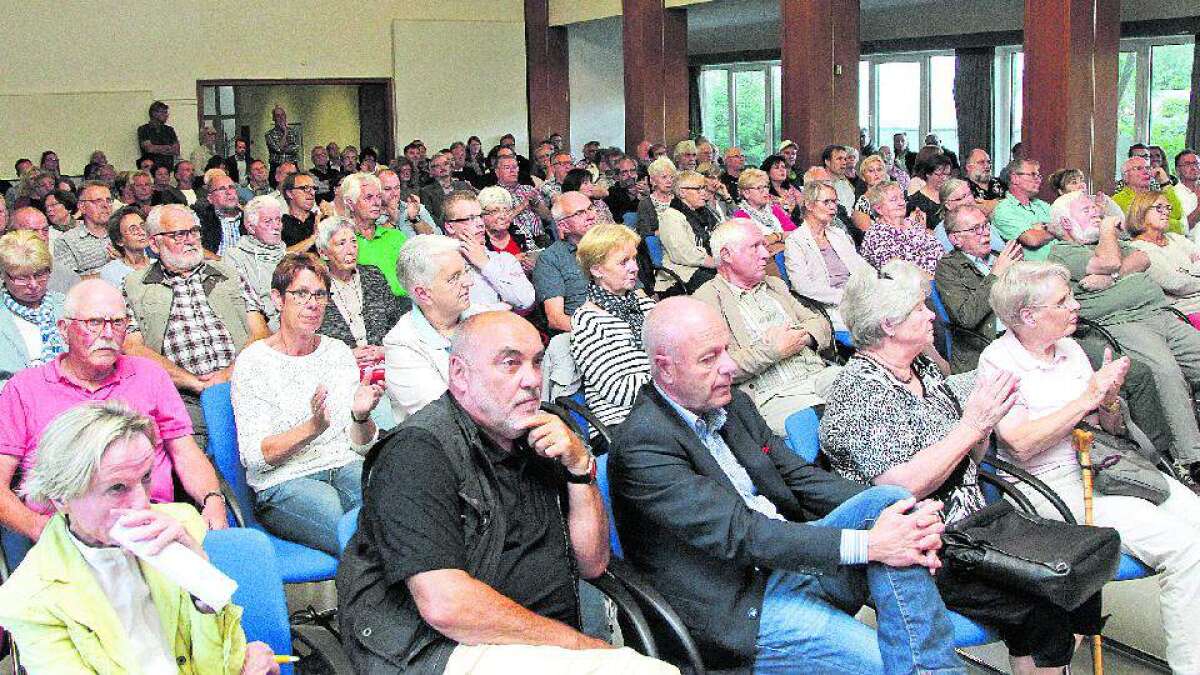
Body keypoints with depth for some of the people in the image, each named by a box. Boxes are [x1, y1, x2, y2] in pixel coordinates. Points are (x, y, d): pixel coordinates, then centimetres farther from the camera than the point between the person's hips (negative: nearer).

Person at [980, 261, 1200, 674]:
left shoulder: (1071, 349, 13)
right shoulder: (998, 361, -8)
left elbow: (1113, 428, 17)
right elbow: (1022, 443, -20)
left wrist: (1110, 398, -6)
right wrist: (1088, 398, -16)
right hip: (1054, 486, -7)